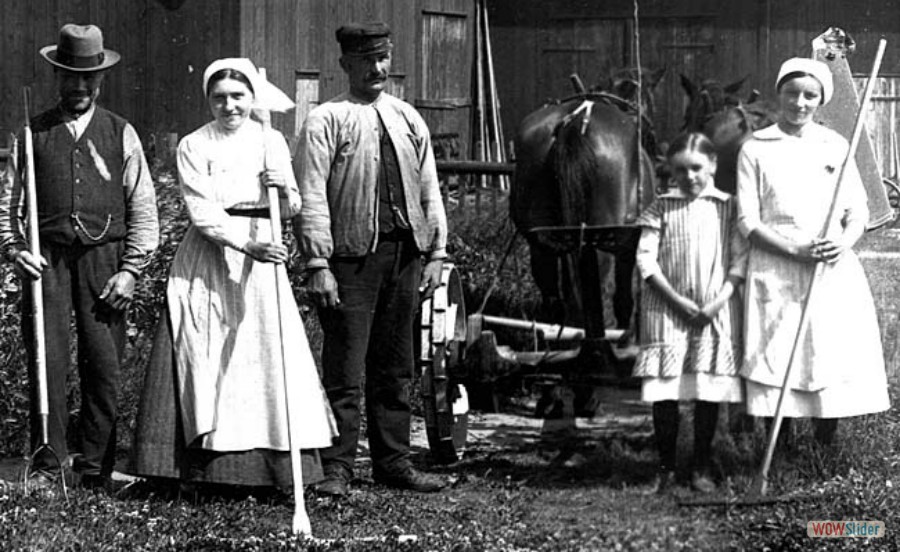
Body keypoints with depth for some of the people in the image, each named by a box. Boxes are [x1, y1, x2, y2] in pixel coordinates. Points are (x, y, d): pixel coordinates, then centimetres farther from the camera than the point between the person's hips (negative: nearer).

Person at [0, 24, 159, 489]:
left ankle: (95, 470, 5)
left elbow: (143, 208, 7)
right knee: (46, 362, -5)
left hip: (104, 259, 0)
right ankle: (48, 466, 0)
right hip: (47, 259, 0)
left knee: (104, 367, -2)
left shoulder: (120, 135, 9)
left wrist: (130, 269, -2)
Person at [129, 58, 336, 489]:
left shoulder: (270, 141, 9)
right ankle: (205, 465, -3)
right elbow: (203, 212, -9)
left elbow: (291, 208, 4)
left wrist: (284, 189, -19)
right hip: (207, 263, -2)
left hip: (260, 259, 2)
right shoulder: (193, 146, 1)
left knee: (266, 356, -4)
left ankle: (275, 465, -3)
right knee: (206, 361, -4)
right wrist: (247, 244, -21)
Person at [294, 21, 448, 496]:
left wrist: (436, 252, 9)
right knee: (345, 369, -5)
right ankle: (337, 467, -1)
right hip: (352, 257, -5)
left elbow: (429, 190, 17)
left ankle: (393, 462, 17)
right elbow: (311, 196, -7)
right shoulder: (325, 121, -2)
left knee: (396, 367, 10)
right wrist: (317, 264, -14)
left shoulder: (408, 119, 15)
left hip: (404, 254, 5)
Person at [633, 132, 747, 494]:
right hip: (667, 310, 0)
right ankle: (665, 467, 9)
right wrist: (677, 300, -11)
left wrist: (720, 300, -12)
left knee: (709, 390, 2)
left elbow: (740, 258, 0)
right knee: (663, 391, -2)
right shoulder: (661, 208, 4)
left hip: (715, 311, 0)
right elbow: (645, 258, -2)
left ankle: (702, 467, 13)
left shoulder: (728, 208, 4)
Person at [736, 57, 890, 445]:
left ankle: (826, 447, 12)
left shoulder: (836, 146, 12)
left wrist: (844, 242, -11)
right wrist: (796, 249, -14)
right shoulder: (756, 149, 4)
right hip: (776, 273, -2)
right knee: (778, 364, -6)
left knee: (835, 361, -1)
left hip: (836, 272, 2)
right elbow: (748, 221, -1)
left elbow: (858, 210, 11)